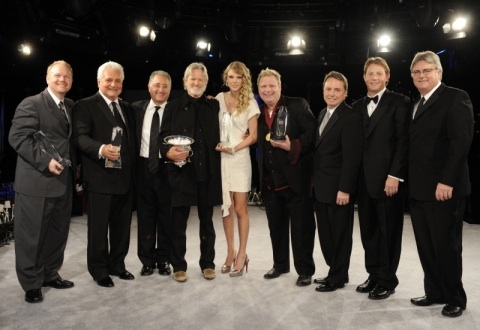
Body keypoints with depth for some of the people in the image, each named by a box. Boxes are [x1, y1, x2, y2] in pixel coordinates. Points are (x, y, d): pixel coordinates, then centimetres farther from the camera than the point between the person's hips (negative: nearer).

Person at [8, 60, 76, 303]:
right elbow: (17, 137, -14)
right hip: (36, 182, -7)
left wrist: (75, 165, 6)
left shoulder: (71, 107, 15)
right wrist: (45, 161, -22)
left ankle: (50, 274, 32)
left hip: (63, 181, 7)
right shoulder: (31, 104, -8)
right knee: (31, 235, 5)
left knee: (58, 233, 16)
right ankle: (31, 284, 19)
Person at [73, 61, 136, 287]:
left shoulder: (127, 108, 18)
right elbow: (81, 137, -15)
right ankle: (99, 270, 20)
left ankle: (117, 265, 30)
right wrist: (101, 149, -34)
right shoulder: (85, 106, -3)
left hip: (125, 177, 6)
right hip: (99, 178, -6)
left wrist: (133, 169, 9)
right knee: (98, 227, 5)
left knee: (122, 226, 15)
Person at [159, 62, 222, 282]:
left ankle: (208, 263, 25)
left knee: (207, 220, 12)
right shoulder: (173, 107, 6)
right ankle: (179, 266, 20)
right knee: (179, 221, 5)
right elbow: (163, 138, 0)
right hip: (181, 171, -1)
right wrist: (169, 152, -19)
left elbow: (220, 136, 8)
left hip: (207, 171, 2)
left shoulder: (214, 106, 10)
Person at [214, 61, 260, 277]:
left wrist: (233, 148, -14)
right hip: (220, 158, 3)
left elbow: (253, 135, -3)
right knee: (226, 208, 7)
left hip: (240, 159, -2)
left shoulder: (250, 102, 0)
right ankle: (230, 253, 20)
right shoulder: (219, 99, 6)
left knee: (240, 209, 1)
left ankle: (242, 254, 14)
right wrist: (216, 144, -4)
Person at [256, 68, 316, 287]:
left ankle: (305, 270, 18)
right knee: (276, 226, 16)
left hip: (295, 178, -5)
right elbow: (259, 143, 14)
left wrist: (293, 146, -25)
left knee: (301, 226, 4)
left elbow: (313, 132, -13)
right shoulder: (258, 113, 11)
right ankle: (280, 264, 33)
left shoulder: (298, 105, -5)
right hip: (270, 181, 6)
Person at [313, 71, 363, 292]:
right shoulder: (322, 114, 14)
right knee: (325, 233, 15)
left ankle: (338, 277, 21)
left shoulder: (351, 117, -13)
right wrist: (314, 179, 12)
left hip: (338, 188, -8)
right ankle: (334, 271, 30)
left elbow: (352, 157, -18)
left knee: (339, 234, 6)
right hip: (321, 187, 8)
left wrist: (344, 189, -21)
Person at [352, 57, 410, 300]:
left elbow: (403, 141, -8)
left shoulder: (399, 103, -1)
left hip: (388, 177, -5)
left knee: (389, 231, 5)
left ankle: (387, 280, 18)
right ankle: (374, 275, 26)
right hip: (364, 179, 5)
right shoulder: (357, 106, 14)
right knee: (368, 230, 11)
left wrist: (394, 175, -15)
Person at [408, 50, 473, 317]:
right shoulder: (417, 104, 18)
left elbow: (461, 142, -16)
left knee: (446, 245, 3)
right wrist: (408, 181, 8)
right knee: (426, 246, 12)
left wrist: (446, 181, -22)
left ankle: (455, 298, 20)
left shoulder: (456, 98, -5)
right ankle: (435, 292, 26)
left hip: (443, 188, -7)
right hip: (418, 188, 7)